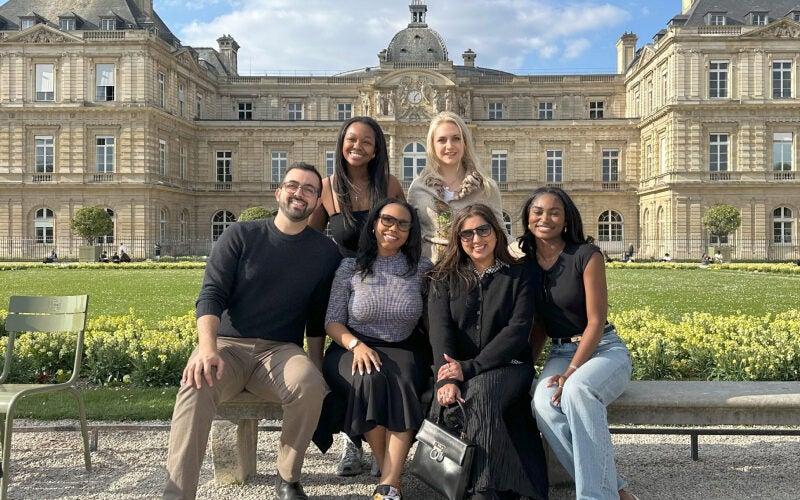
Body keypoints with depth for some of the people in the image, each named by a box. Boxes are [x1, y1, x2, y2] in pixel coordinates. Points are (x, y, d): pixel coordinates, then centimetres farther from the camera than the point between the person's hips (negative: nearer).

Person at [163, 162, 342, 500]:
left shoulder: (326, 252, 8)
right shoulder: (239, 236, 4)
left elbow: (318, 317, 12)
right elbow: (211, 294, -5)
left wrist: (315, 367, 2)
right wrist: (207, 348, -23)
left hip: (281, 350, 1)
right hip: (227, 344, -1)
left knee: (310, 386, -32)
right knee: (197, 384, -34)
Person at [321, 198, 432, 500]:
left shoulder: (422, 269, 5)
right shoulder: (350, 267, 3)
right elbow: (332, 320, 0)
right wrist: (356, 345, -18)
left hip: (403, 351, 1)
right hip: (354, 349, 0)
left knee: (403, 384, -33)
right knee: (370, 379, -34)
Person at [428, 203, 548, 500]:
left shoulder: (518, 277, 8)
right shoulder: (445, 278, 12)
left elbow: (517, 331, -5)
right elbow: (440, 330, -3)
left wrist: (471, 367, -17)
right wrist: (446, 378, -21)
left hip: (506, 365, -2)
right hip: (457, 368, 2)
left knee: (480, 392, -35)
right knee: (449, 404, -32)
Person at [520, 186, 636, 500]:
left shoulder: (586, 255, -9)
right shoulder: (525, 266, 6)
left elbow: (596, 321, -12)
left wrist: (571, 372, -21)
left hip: (604, 350, -4)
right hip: (560, 354, 4)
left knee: (577, 389, -38)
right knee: (543, 402, -30)